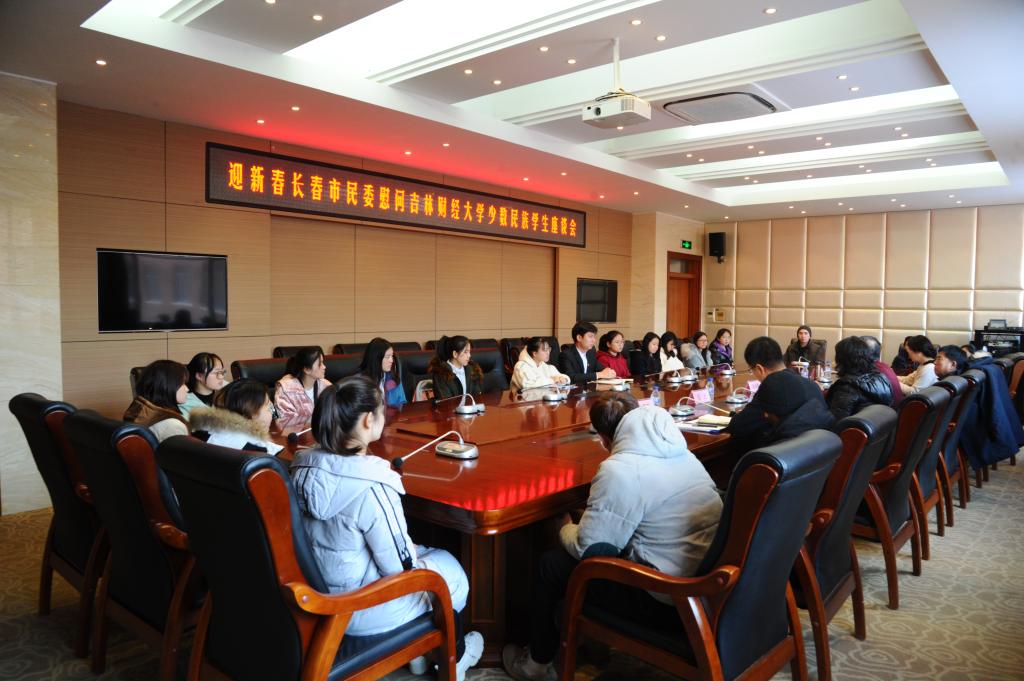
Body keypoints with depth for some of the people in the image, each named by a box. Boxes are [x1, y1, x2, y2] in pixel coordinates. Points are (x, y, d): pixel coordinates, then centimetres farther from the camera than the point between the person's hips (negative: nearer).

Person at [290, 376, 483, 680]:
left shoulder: (303, 467, -8)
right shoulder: (371, 487, -32)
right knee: (451, 568, 16)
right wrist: (415, 553, 0)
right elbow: (401, 567, -23)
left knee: (419, 552, 26)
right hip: (358, 610, -7)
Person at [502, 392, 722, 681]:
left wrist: (566, 529, 11)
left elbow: (586, 547, -12)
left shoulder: (619, 470, -19)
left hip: (668, 603, -8)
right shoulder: (682, 451, 5)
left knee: (552, 564, 9)